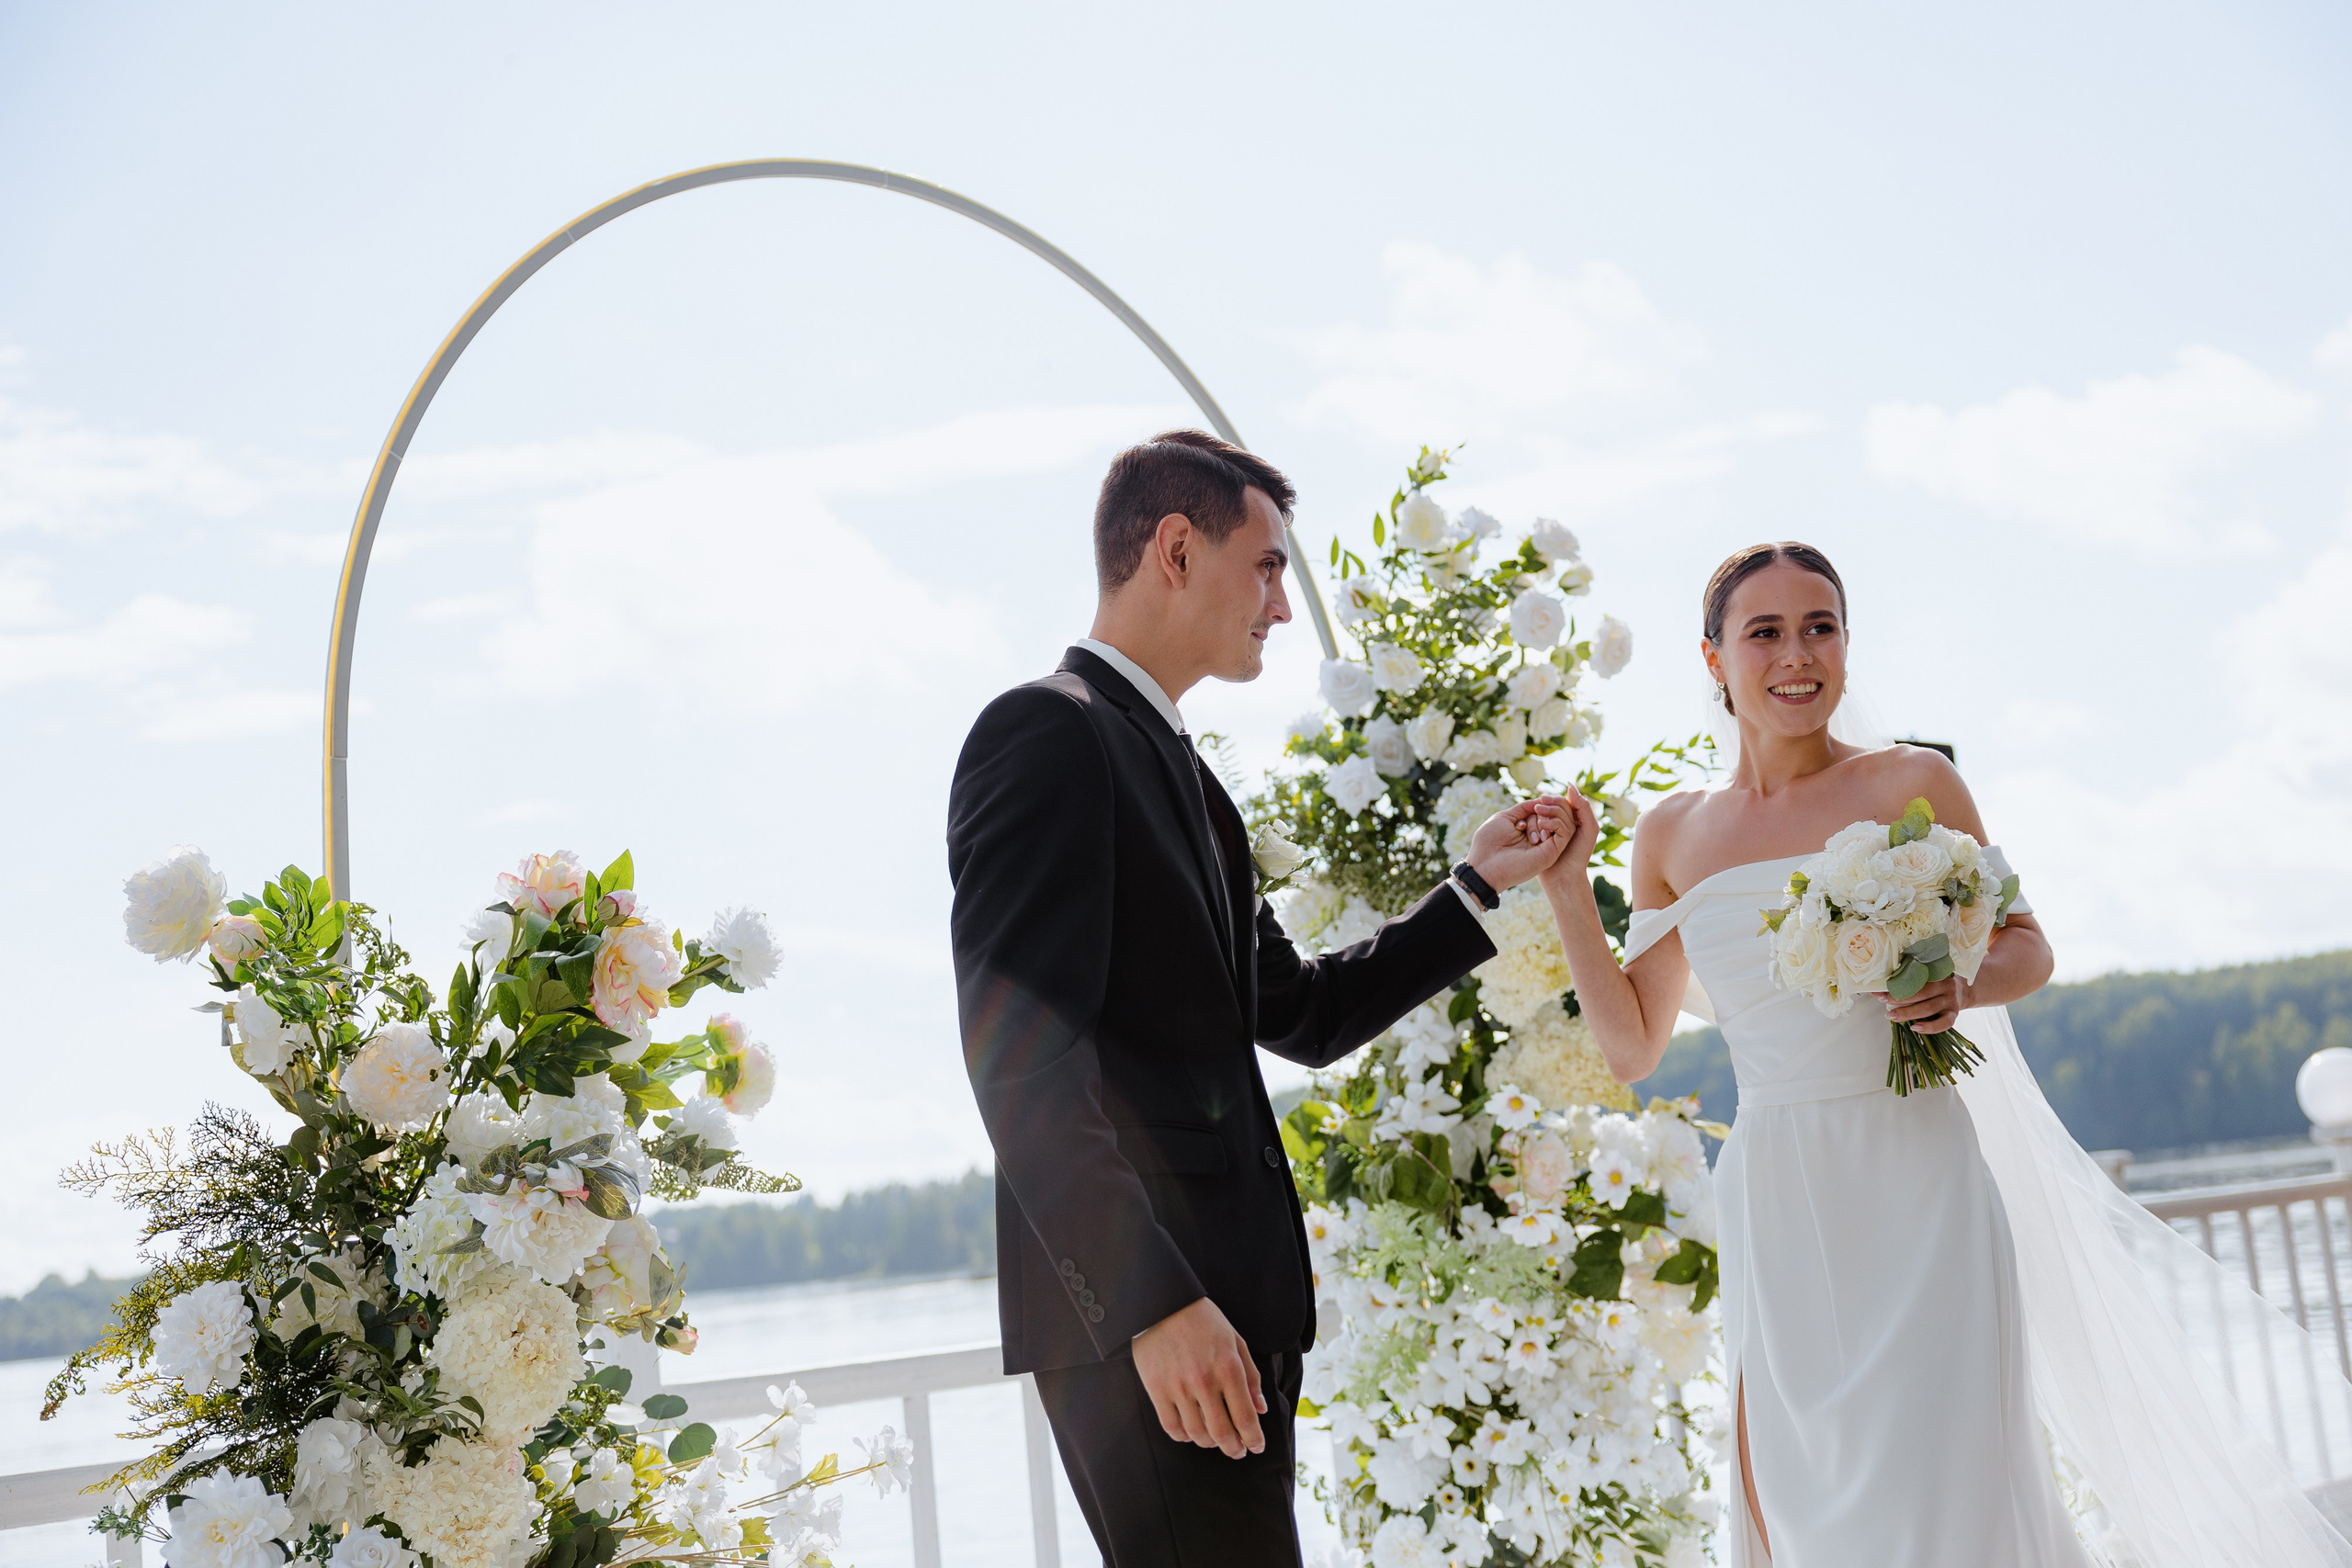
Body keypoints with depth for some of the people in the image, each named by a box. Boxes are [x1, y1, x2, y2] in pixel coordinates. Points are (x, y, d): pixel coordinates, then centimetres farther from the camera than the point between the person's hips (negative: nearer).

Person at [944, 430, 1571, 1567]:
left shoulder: (1179, 773, 22)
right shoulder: (1050, 735, -8)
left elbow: (1303, 1015, 26)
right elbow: (1020, 1061, -18)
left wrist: (1479, 886, 21)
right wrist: (1154, 1303, -22)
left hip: (1225, 1305, 9)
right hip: (1139, 1319, -9)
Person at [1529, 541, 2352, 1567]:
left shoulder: (1911, 782, -2)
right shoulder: (1672, 835, 6)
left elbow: (2026, 946, 6)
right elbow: (1633, 1043, 9)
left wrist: (1962, 986, -16)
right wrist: (1564, 884, 3)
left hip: (1917, 1183, -2)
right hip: (1776, 1205, 3)